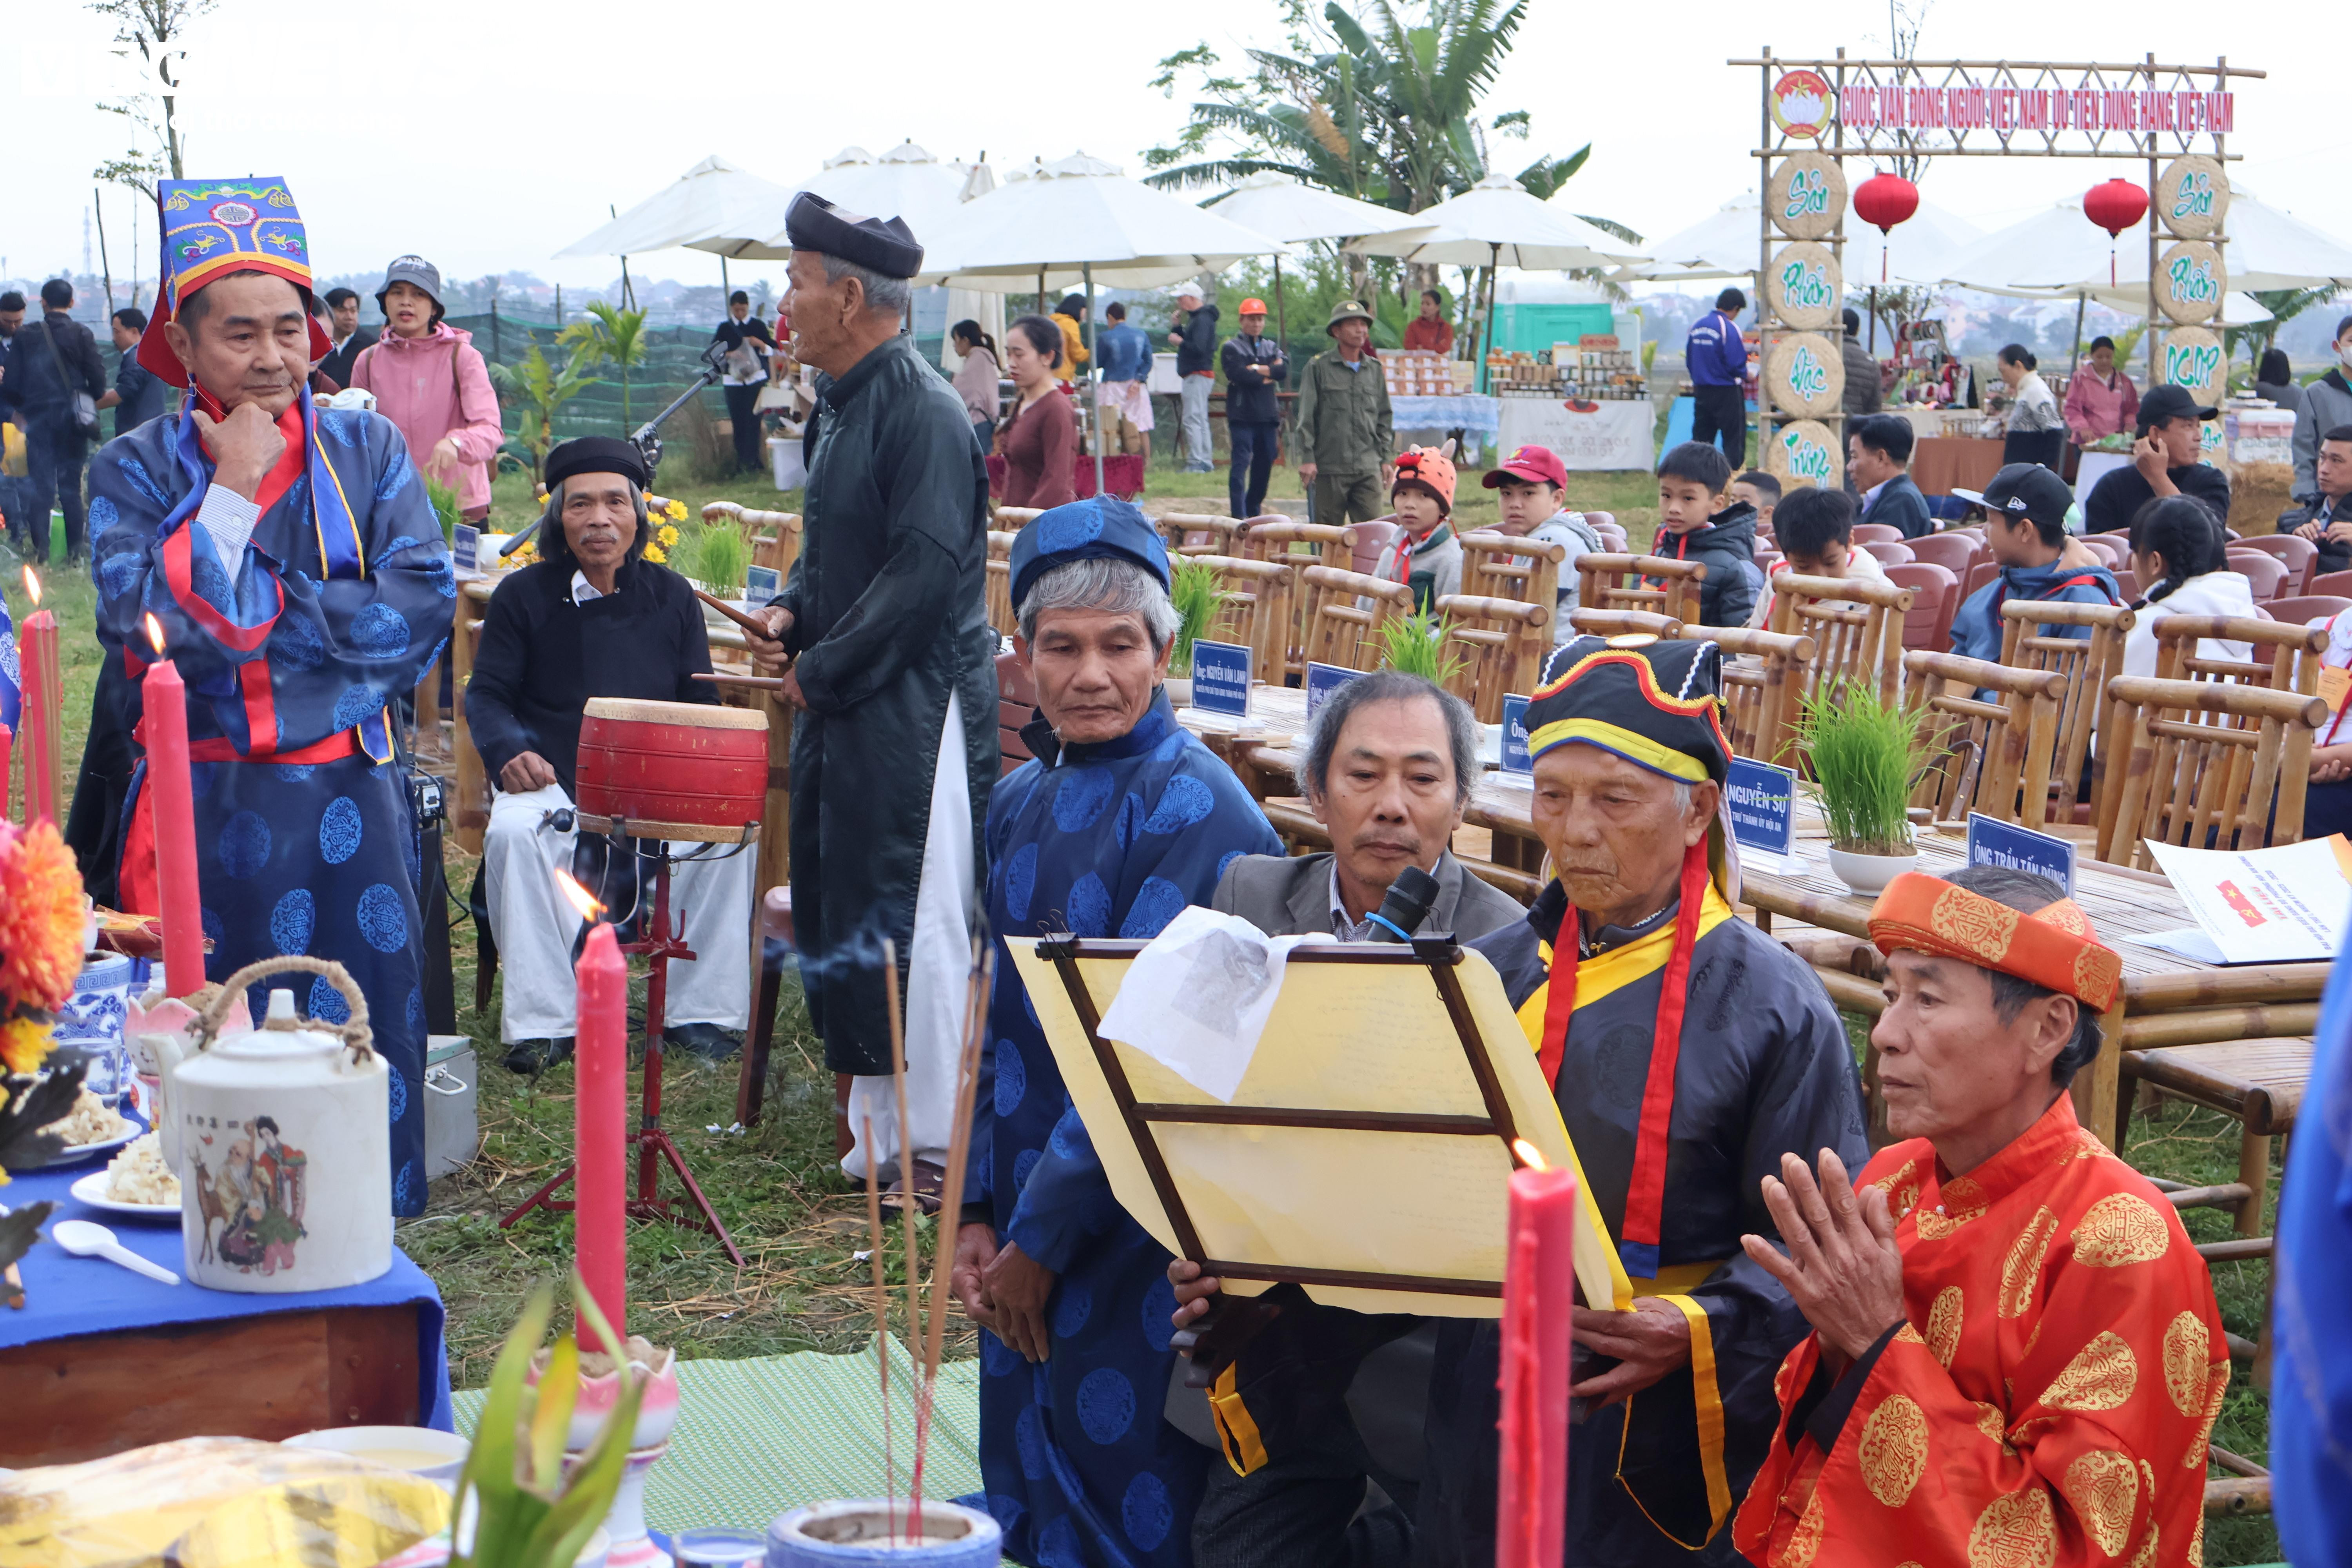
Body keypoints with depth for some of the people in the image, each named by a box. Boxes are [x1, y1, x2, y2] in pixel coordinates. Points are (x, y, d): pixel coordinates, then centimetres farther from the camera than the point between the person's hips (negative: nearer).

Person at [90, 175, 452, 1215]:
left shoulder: (367, 451, 4)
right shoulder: (135, 471, 0)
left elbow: (422, 610, -8)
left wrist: (247, 605, -11)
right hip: (201, 809, -1)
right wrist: (234, 489, -13)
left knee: (362, 1039, 6)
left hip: (347, 807, 1)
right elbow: (141, 634, -14)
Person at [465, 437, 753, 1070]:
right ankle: (541, 1021, -26)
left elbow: (701, 704, 13)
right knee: (512, 833, -34)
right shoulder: (523, 596, 6)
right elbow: (487, 695, 6)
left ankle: (700, 1011, -15)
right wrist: (510, 753, -15)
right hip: (553, 783, -1)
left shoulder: (671, 597, 12)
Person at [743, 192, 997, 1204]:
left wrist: (822, 667, -16)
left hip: (915, 710, -10)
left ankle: (933, 1146, 3)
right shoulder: (840, 403, 14)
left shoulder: (922, 410, -15)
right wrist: (792, 610, 6)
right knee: (838, 912, 12)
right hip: (844, 706, 10)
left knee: (911, 924, -5)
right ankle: (880, 1125, 22)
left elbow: (924, 569, -22)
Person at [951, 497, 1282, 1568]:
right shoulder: (1020, 804, 9)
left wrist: (1042, 1238, -14)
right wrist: (978, 1215, 5)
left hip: (1140, 1248, -7)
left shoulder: (1194, 808, -14)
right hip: (1026, 1241, 7)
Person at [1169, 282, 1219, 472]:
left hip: (1199, 375, -11)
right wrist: (1177, 325, 5)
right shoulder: (1194, 319, 18)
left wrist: (1180, 341, -13)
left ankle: (1196, 463, -16)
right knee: (1201, 421, 13)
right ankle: (1205, 462, 16)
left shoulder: (1202, 320, -15)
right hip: (1195, 376, 11)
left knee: (1192, 419, -13)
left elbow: (1198, 348, -25)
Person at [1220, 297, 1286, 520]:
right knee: (1241, 464, -11)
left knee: (1265, 464, 10)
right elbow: (1240, 376, -15)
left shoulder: (1272, 347, 16)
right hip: (1243, 416, -5)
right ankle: (1239, 516, -14)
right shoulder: (1231, 348, 2)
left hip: (1268, 416, 5)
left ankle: (1253, 511, 24)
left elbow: (1284, 372, -3)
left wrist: (1256, 369, -12)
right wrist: (1268, 375, -4)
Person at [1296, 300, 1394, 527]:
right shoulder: (1318, 367, 0)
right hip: (1329, 467, -3)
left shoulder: (1374, 369, 13)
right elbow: (1306, 416, -1)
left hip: (1368, 468, 3)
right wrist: (1307, 458, -7)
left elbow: (1384, 417, 18)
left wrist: (1385, 457, 13)